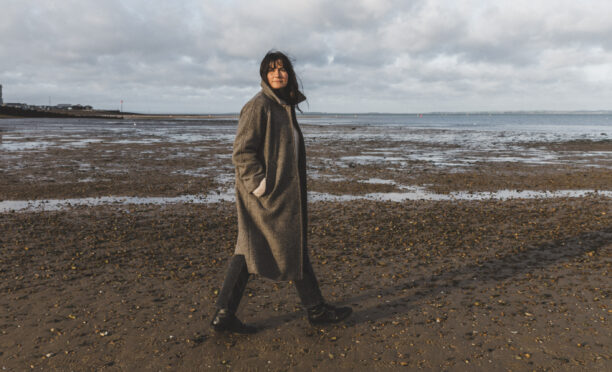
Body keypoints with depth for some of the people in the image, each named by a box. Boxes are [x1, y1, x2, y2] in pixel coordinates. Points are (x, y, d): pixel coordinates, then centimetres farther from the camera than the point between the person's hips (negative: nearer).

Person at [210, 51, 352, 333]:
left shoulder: (284, 106, 15)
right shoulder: (258, 106, -13)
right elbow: (242, 151, -18)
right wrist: (261, 186, -20)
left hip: (281, 191, 9)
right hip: (268, 194, -9)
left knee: (249, 251, 8)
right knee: (293, 248, 5)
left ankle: (224, 316, 16)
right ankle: (316, 309, 23)